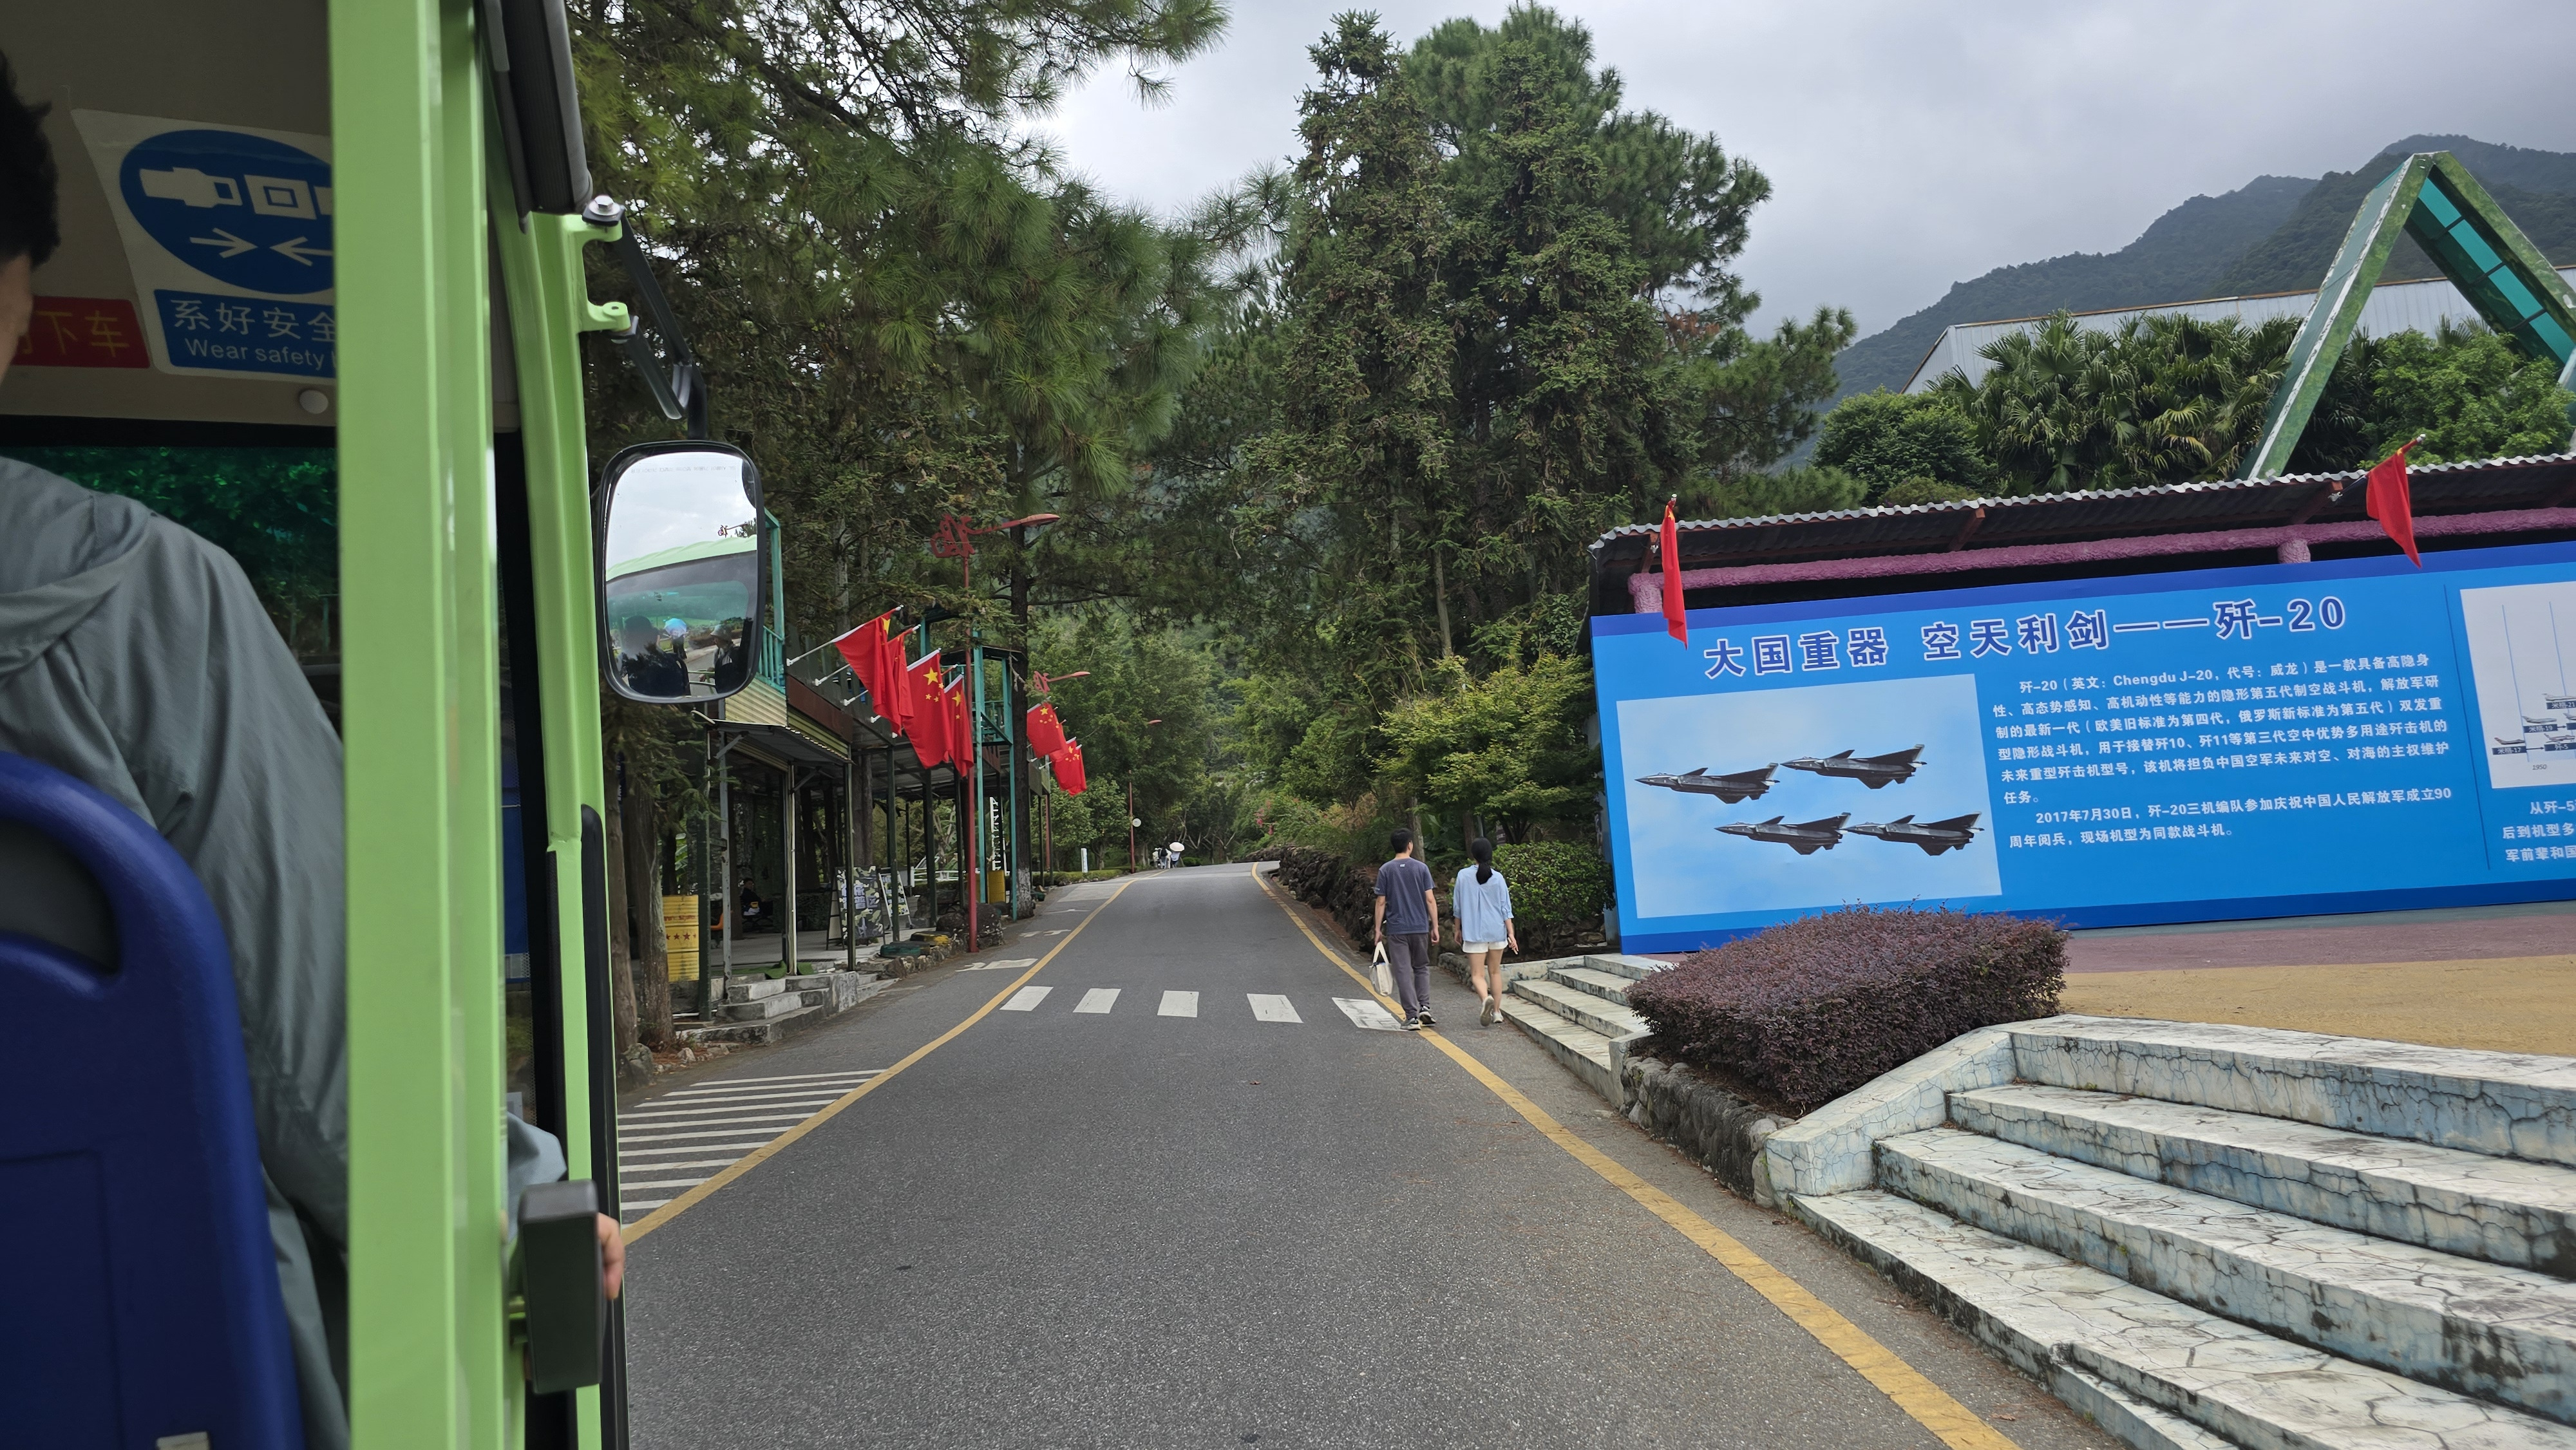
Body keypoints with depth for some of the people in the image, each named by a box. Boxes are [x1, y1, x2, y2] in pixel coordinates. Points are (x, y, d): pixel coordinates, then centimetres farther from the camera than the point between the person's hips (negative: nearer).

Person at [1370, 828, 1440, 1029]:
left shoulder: (1385, 870, -2)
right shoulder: (1421, 868, -1)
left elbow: (1381, 902, -2)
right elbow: (1431, 900, -3)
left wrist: (1378, 930, 4)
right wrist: (1435, 926, 4)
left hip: (1396, 929, -1)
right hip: (1420, 928, 1)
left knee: (1403, 972, 1)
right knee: (1421, 967, 18)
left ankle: (1412, 1016, -3)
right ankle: (1424, 1005, 4)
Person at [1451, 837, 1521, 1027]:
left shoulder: (1463, 875, -5)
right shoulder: (1498, 878, -3)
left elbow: (1457, 906, 3)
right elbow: (1506, 909, -2)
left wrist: (1458, 929, 15)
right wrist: (1511, 934, 1)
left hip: (1473, 932, -2)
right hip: (1497, 931, 2)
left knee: (1477, 974, -2)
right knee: (1495, 972, 16)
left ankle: (1486, 998, -31)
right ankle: (1497, 1011, 19)